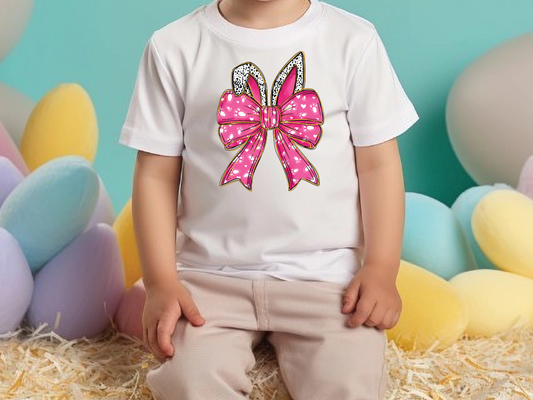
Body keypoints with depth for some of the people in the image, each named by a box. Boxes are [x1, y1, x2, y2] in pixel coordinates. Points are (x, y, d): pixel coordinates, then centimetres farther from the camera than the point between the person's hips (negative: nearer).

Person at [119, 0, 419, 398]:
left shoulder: (354, 40, 0)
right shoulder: (174, 47, 0)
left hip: (328, 273, 1)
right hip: (211, 276, 0)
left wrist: (381, 270, -6)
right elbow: (156, 174, 2)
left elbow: (378, 164, 2)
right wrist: (161, 283, -6)